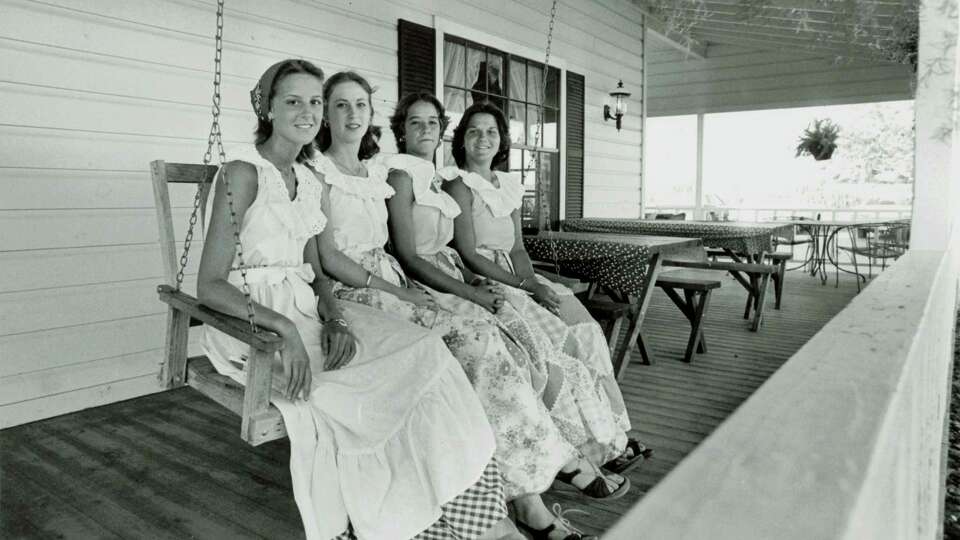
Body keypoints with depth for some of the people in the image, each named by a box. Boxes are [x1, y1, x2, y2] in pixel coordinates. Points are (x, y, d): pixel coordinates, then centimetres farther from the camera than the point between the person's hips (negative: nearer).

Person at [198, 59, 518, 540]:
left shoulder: (311, 182, 13)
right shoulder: (243, 171, -10)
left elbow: (313, 270, 11)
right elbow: (210, 285, -15)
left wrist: (334, 316, -10)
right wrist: (284, 327, -29)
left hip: (304, 310, 6)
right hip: (252, 320, -6)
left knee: (420, 351, -13)